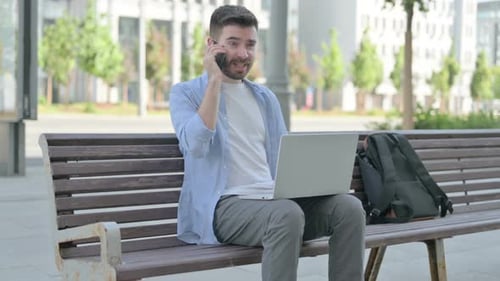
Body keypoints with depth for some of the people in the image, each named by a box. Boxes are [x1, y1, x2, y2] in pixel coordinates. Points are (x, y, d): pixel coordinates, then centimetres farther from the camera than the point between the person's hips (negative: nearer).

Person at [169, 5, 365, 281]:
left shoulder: (266, 97, 21)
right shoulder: (186, 92, 5)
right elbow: (195, 145, -15)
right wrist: (214, 80, -11)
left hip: (273, 199, 6)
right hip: (224, 205, -5)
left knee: (349, 207, -20)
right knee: (287, 214, -37)